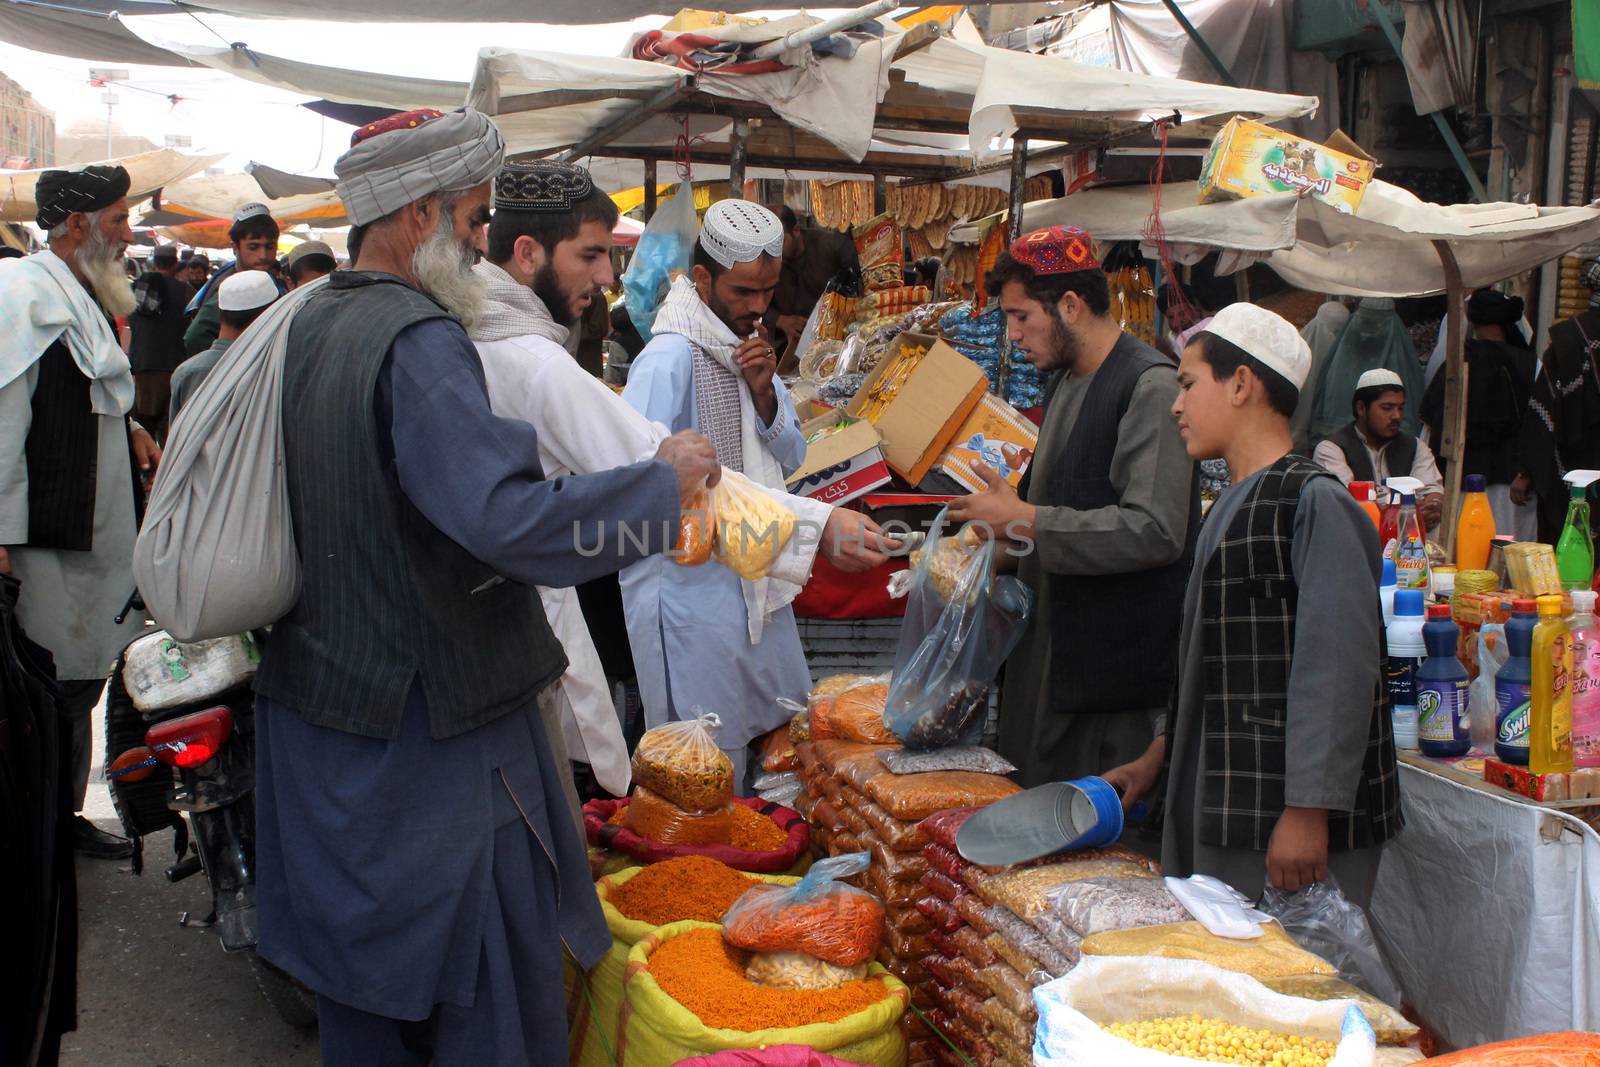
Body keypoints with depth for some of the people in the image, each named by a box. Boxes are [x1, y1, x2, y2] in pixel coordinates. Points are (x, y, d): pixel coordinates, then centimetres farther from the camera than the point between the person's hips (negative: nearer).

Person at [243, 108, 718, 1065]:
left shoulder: (306, 320, 8)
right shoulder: (420, 341, -21)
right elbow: (508, 517, -32)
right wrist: (666, 481, -21)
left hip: (322, 696, 9)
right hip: (432, 716, -9)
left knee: (364, 967, 21)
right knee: (491, 990, 4)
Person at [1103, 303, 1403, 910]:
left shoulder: (1316, 503, -13)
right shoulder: (1230, 509, 16)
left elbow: (1338, 670, -19)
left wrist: (1308, 811, -22)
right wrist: (1159, 756, 22)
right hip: (1216, 813, 9)